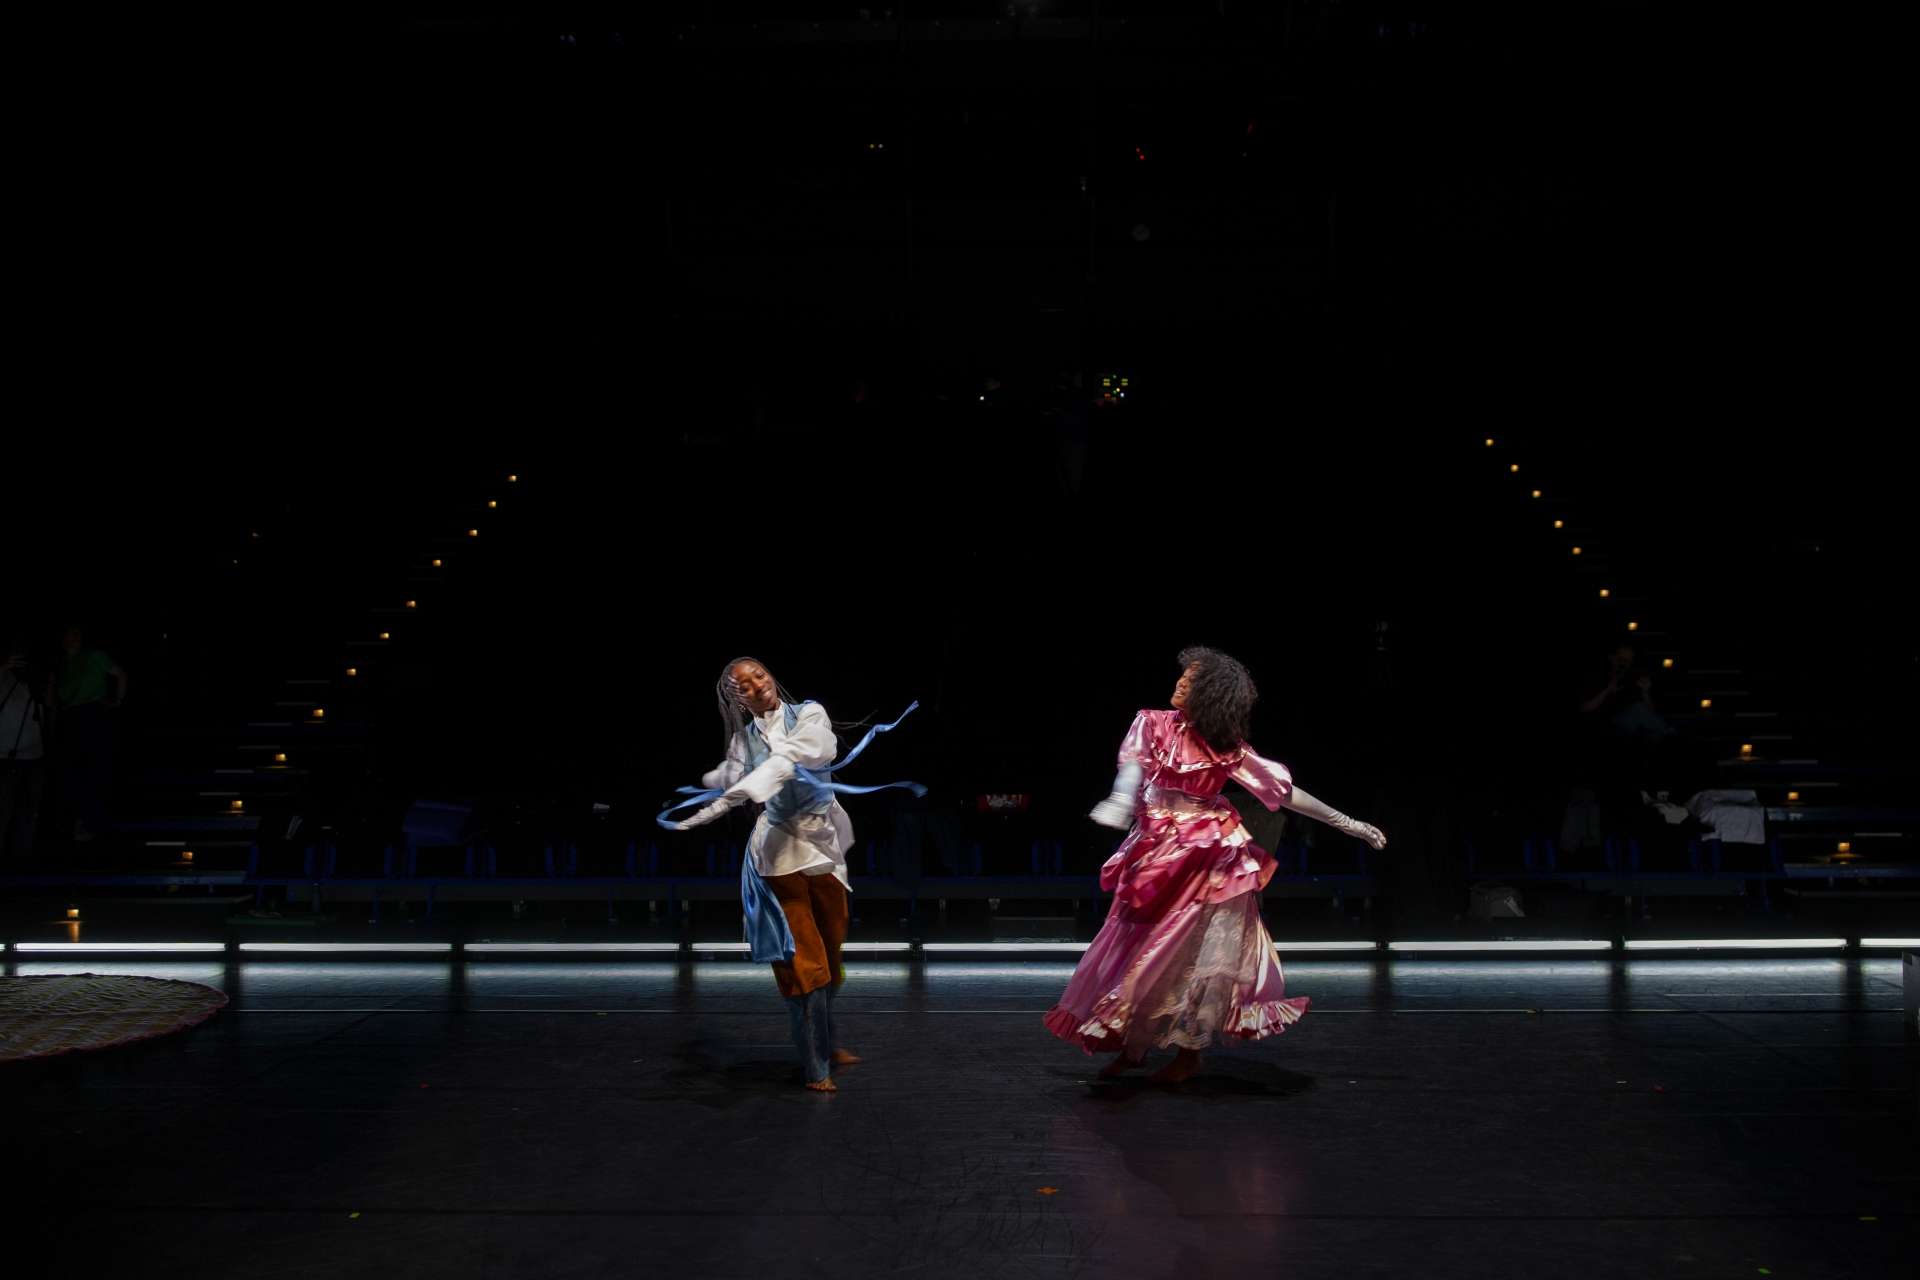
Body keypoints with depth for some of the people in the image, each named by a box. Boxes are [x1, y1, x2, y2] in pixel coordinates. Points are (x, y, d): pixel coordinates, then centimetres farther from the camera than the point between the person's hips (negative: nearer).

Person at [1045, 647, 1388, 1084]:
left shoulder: (1228, 749, -6)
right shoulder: (1153, 725, -1)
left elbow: (1284, 790, -2)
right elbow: (1133, 763, -19)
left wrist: (1347, 823, -2)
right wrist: (1121, 800, -42)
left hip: (1207, 862, -2)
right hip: (1156, 857, 3)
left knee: (1193, 954, -1)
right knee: (1134, 948, 5)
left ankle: (1190, 1052, 15)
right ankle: (1131, 1047, 19)